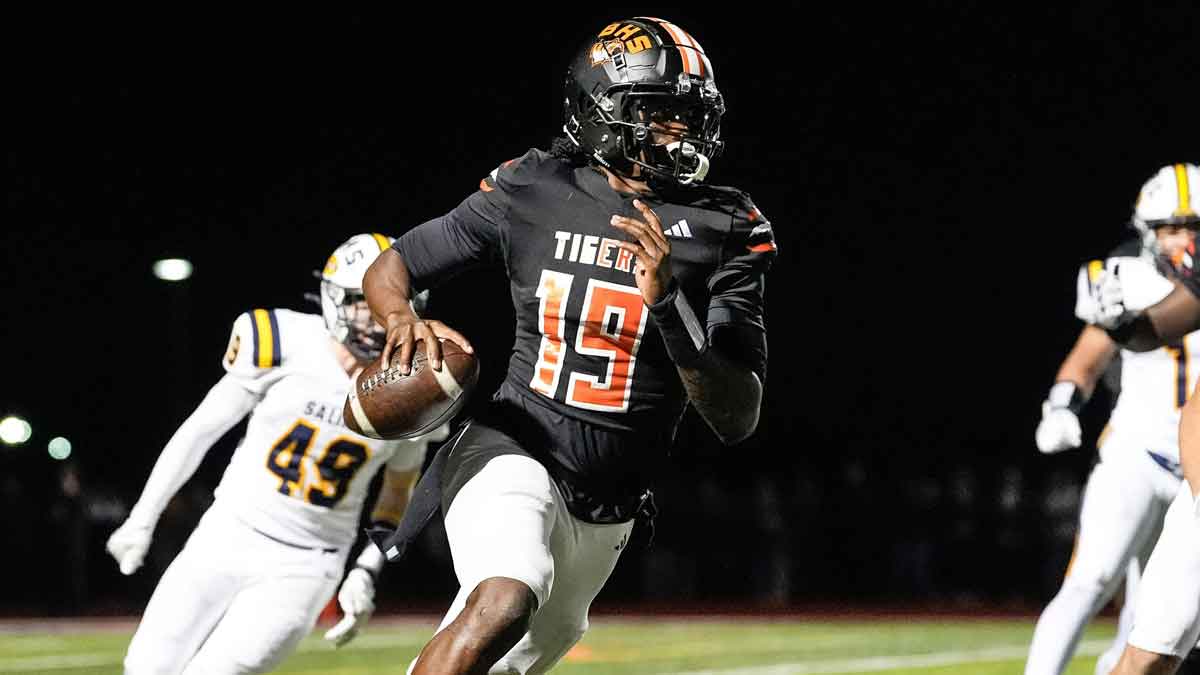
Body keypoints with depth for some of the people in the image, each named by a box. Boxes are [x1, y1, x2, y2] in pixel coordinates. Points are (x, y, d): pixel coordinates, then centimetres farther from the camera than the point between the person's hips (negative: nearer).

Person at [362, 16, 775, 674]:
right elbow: (388, 269, 6)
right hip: (513, 449, -4)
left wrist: (668, 304, -25)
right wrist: (403, 320, -18)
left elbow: (737, 420, -11)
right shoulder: (531, 193, -6)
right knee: (503, 603, -33)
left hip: (608, 508, 4)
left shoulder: (725, 232, -6)